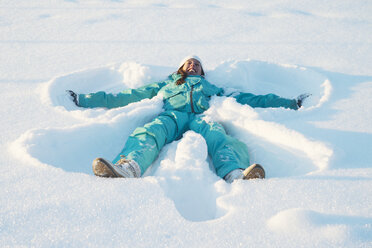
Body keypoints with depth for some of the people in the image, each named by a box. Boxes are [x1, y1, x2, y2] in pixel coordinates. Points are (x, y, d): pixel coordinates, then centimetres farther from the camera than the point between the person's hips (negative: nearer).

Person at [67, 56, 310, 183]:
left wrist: (290, 103, 31)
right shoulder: (165, 86, 40)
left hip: (202, 117, 0)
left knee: (220, 138, -36)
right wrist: (85, 99, 33)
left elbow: (248, 99, 36)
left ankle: (237, 176, -68)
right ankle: (127, 167, -68)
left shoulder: (213, 89, 41)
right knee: (150, 132, -36)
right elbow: (128, 96, 37)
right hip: (172, 115, 0)